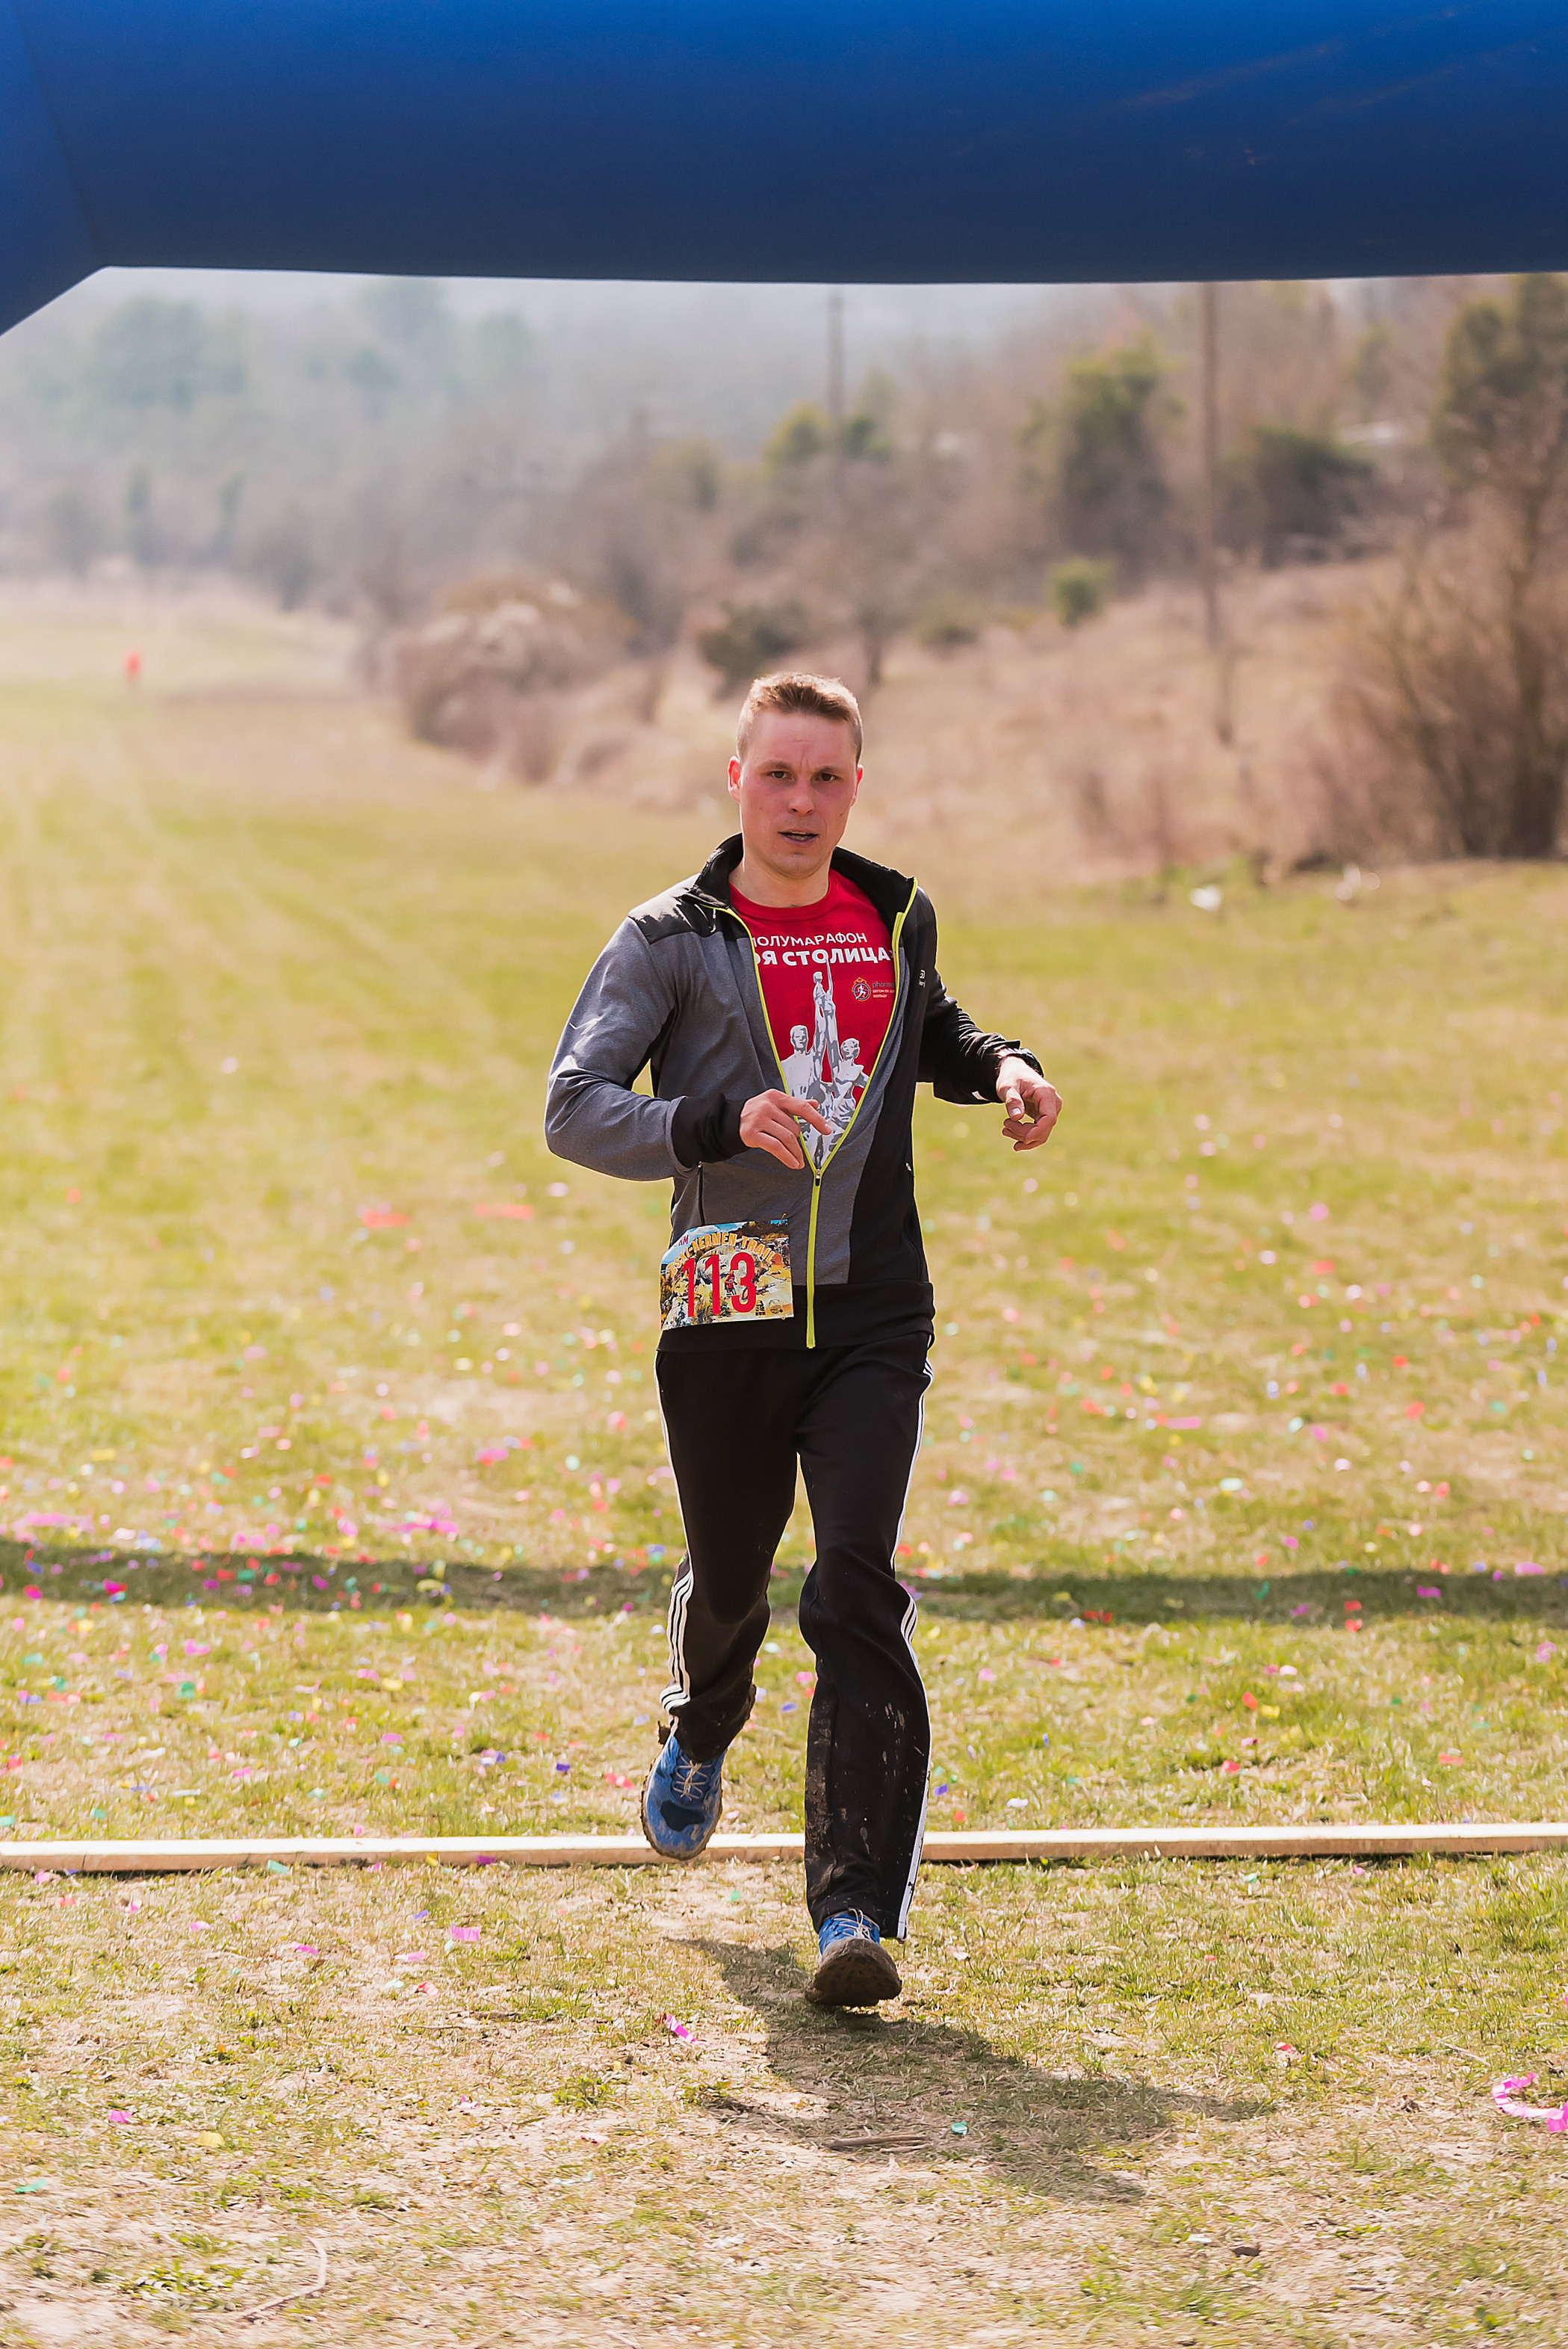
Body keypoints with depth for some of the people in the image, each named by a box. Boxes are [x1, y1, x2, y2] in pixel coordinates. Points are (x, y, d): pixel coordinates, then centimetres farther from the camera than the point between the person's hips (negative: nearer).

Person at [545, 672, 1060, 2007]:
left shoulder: (898, 920, 10)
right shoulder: (672, 941, -2)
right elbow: (573, 1108, -10)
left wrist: (1001, 1070, 9)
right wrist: (719, 1124, -25)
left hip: (873, 1320, 1)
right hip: (728, 1320, -1)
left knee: (859, 1594, -14)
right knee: (728, 1580, 15)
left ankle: (859, 1913, -19)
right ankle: (703, 1738, 52)